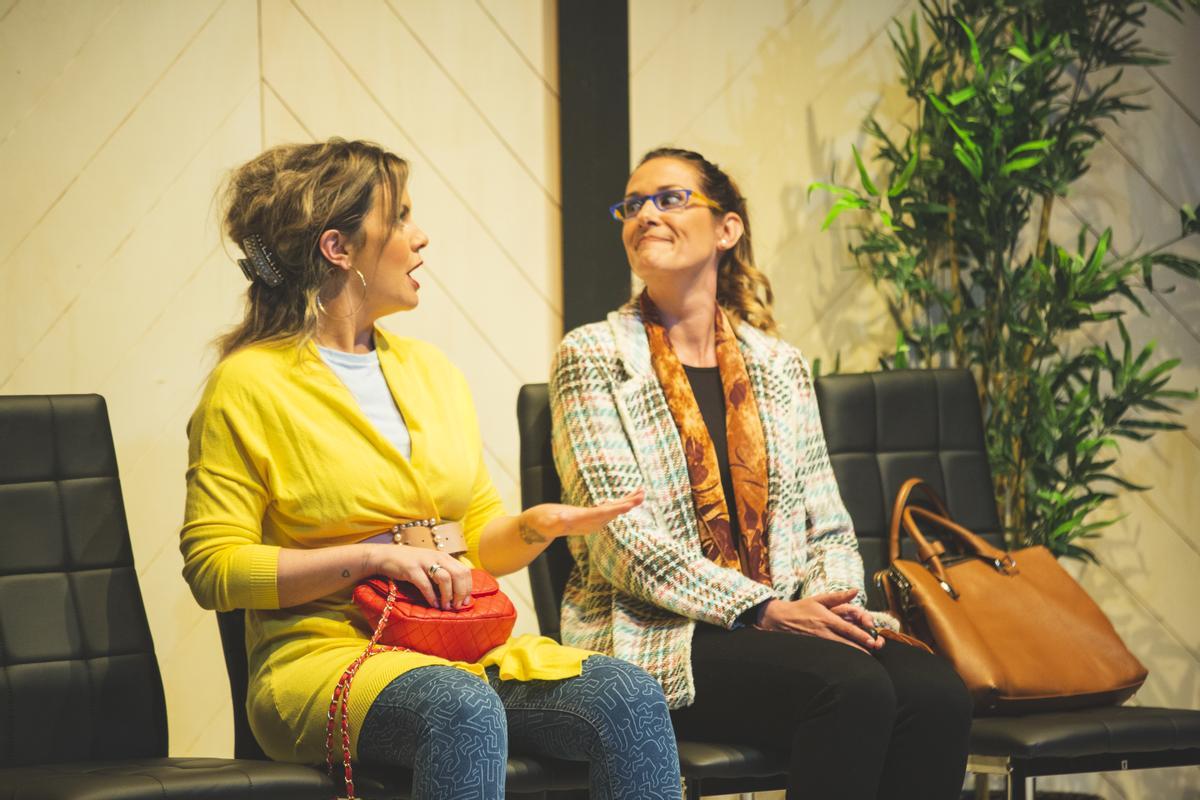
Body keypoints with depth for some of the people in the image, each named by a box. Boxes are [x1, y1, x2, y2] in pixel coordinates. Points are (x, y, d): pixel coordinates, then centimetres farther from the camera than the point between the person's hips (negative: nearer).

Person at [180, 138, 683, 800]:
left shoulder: (431, 371, 18)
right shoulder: (248, 385, -2)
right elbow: (212, 566, -7)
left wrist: (536, 526, -1)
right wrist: (374, 556, -15)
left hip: (462, 652, 6)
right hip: (325, 655, -6)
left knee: (629, 696, -23)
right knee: (463, 709, -39)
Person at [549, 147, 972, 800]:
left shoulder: (780, 366, 17)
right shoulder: (592, 359, 3)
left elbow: (828, 527, 16)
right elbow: (623, 539, -8)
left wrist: (834, 600, -9)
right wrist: (766, 611, -17)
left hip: (787, 621, 5)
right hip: (655, 636, -5)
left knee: (936, 693, -25)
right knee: (855, 686, -32)